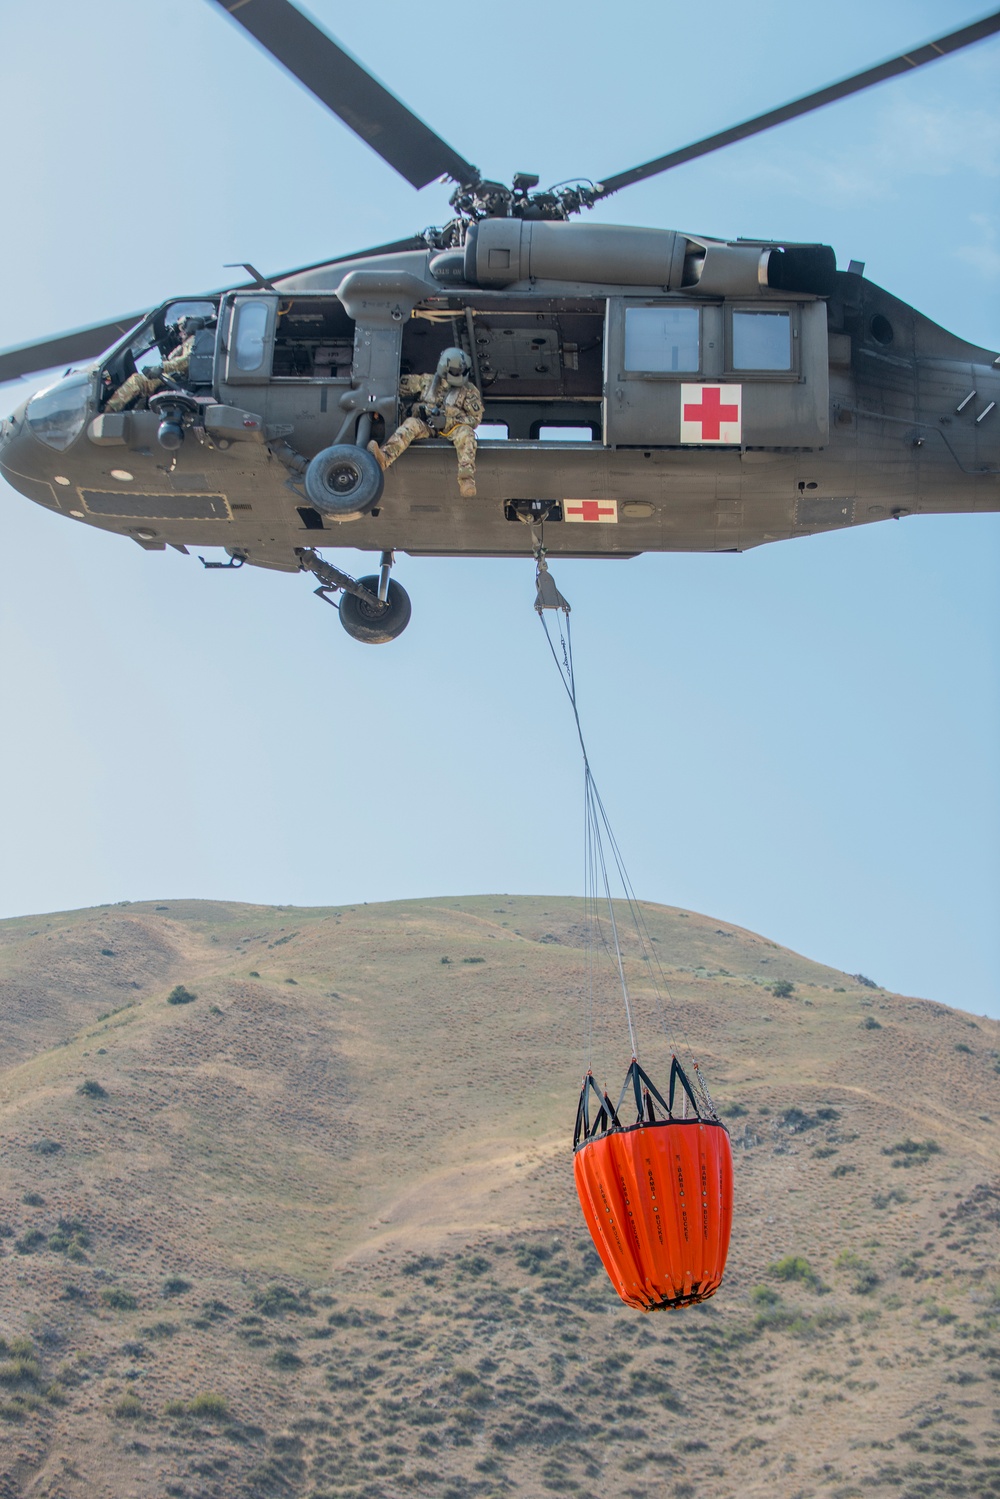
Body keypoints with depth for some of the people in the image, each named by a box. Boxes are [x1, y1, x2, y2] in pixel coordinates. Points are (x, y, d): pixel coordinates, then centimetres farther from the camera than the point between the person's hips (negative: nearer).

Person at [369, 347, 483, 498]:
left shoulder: (469, 391, 9)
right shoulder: (426, 381, 14)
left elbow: (475, 418, 1)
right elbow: (400, 385, 21)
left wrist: (447, 421, -13)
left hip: (452, 428, -1)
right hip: (425, 426, 1)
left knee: (466, 433, -34)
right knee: (411, 424, -30)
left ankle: (466, 480, -50)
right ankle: (384, 459, -57)